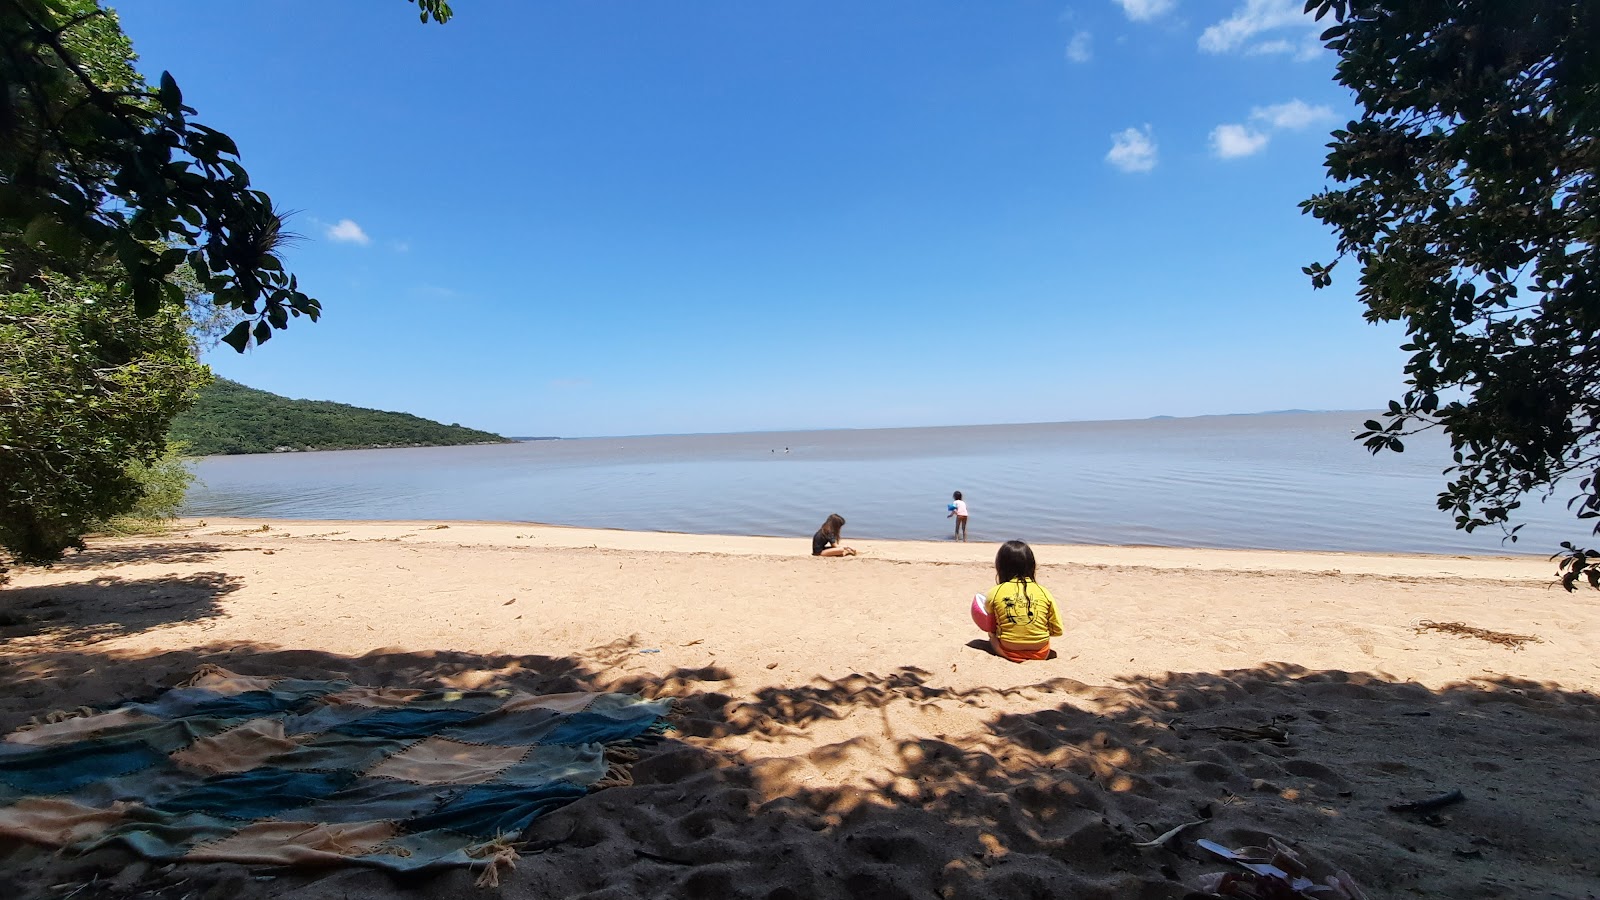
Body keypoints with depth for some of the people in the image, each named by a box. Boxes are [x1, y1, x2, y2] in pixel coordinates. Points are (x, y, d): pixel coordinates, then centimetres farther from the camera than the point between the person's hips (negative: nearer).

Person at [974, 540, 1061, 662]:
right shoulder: (1044, 593, -7)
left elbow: (988, 611, 14)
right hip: (1041, 654, 2)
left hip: (1008, 653, -1)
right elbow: (1057, 631, 0)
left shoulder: (995, 593, -8)